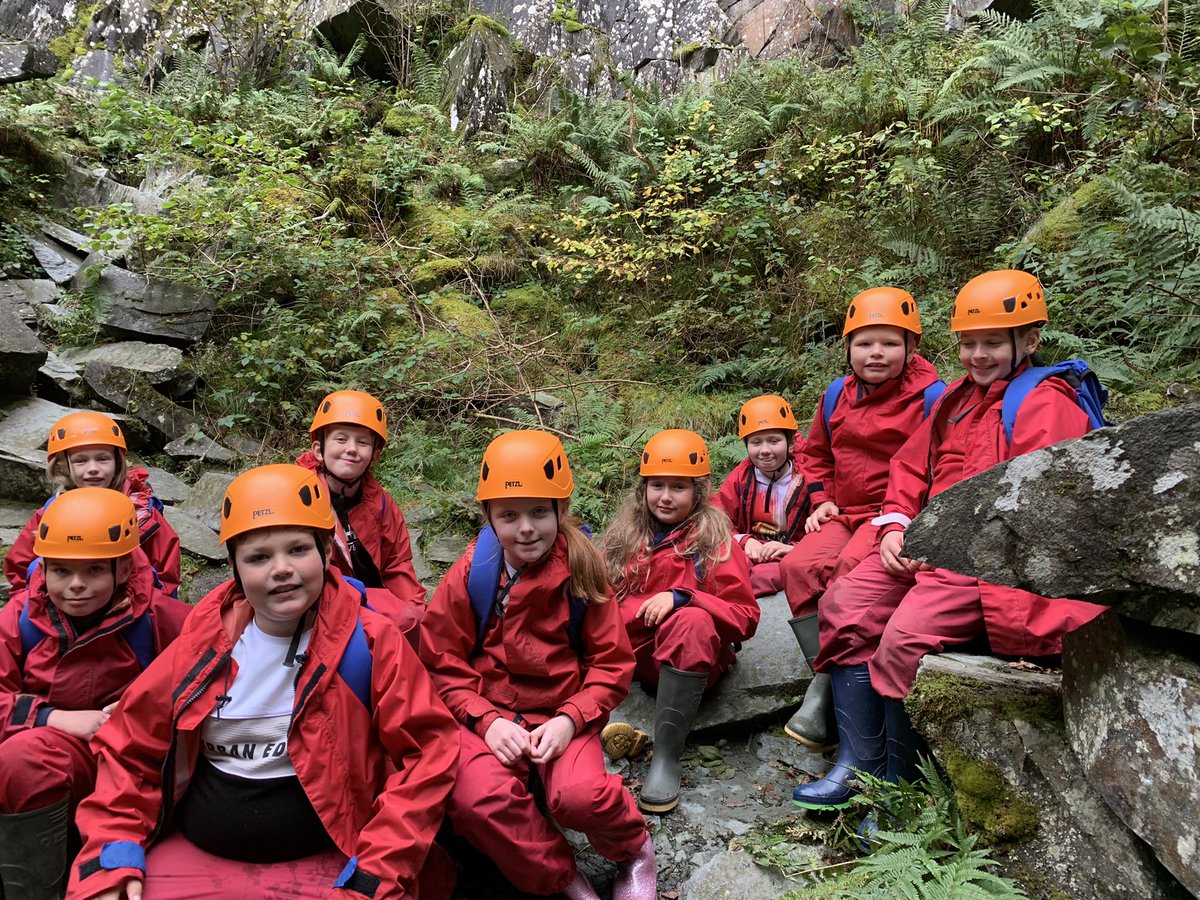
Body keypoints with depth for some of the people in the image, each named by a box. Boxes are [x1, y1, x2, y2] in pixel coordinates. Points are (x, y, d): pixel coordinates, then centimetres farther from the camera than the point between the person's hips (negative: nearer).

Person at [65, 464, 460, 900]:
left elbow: (428, 750, -10)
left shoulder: (369, 642, -10)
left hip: (324, 864, -3)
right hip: (191, 854, 4)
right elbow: (129, 746, 10)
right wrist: (114, 853, -1)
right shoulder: (204, 641, 1)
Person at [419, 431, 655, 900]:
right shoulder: (469, 575, -4)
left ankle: (635, 850, 8)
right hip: (488, 715, 1)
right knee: (478, 799, -30)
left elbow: (611, 663, -1)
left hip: (562, 713, -1)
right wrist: (486, 721, -15)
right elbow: (442, 664, -1)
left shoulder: (581, 572, -4)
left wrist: (570, 719, -16)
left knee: (580, 796, -30)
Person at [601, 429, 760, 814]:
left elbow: (745, 617, -6)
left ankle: (666, 755, -34)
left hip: (693, 659, -4)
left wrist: (681, 598, -20)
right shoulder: (625, 532, 13)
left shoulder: (715, 538, 0)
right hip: (631, 652, 4)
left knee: (693, 622, -36)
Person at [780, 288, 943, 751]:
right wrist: (821, 499, 11)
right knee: (800, 564, -22)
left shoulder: (930, 396, -4)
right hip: (846, 513, 6)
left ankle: (828, 689, -24)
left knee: (852, 567, -34)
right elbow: (816, 451, 26)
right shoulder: (837, 394, 12)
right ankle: (822, 677, -21)